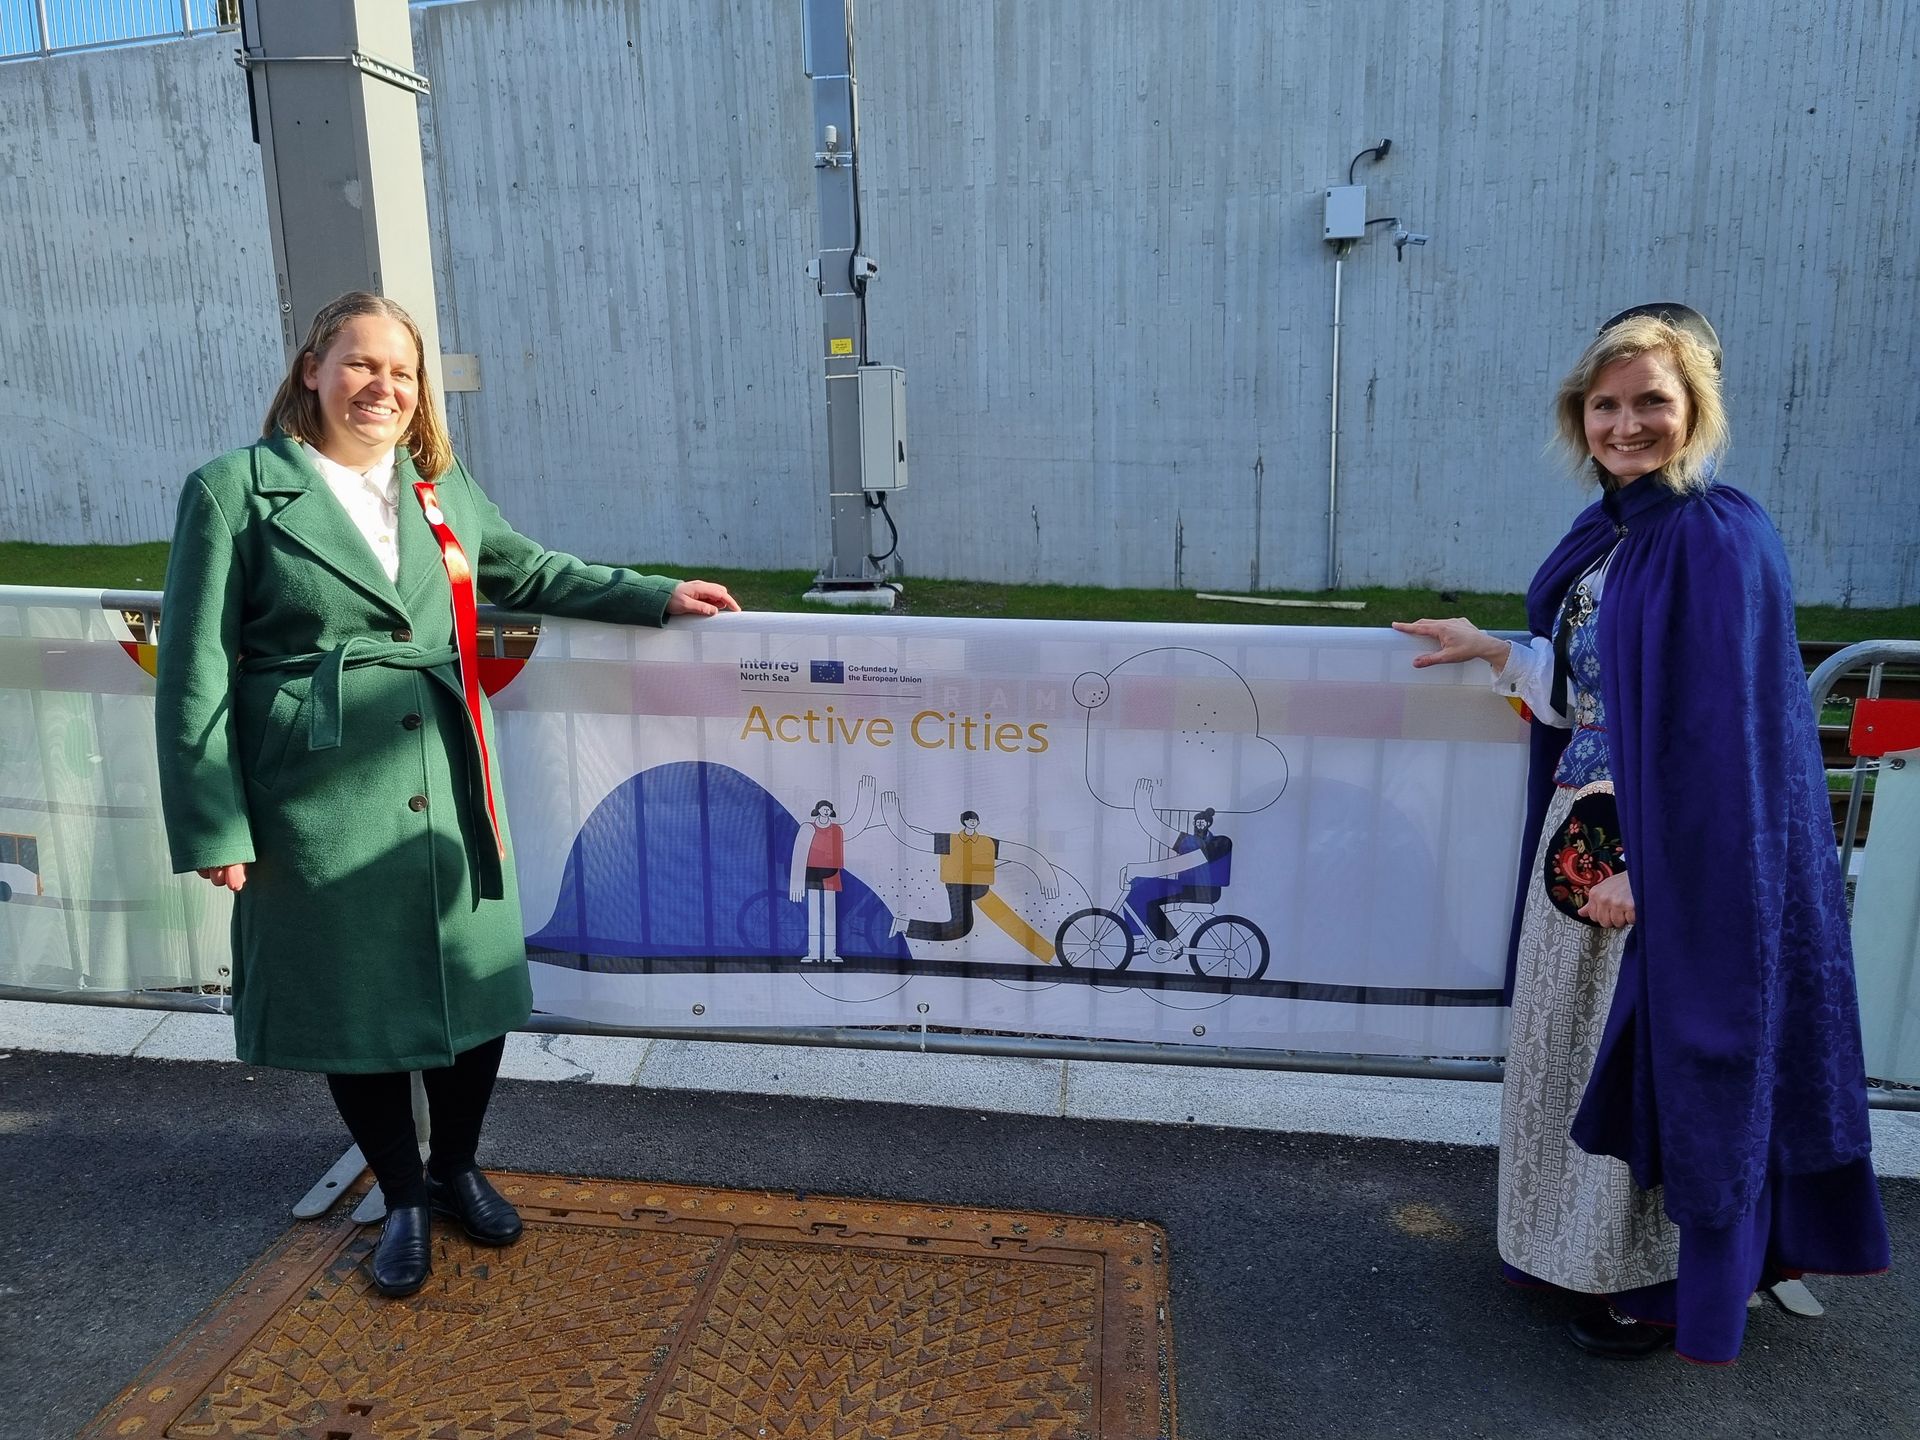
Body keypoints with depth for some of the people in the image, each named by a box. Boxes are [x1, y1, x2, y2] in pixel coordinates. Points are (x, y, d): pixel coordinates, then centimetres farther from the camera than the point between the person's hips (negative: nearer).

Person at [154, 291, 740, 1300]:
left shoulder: (444, 490, 10)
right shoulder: (235, 491, -3)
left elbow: (527, 571, 26)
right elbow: (196, 673, -3)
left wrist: (656, 597, 19)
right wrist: (214, 825, -7)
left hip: (447, 789, 4)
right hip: (321, 801, -3)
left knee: (475, 988, 10)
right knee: (354, 1003, 9)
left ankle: (456, 1169, 37)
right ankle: (403, 1200, 32)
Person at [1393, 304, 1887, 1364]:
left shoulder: (1719, 538, -17)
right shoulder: (1606, 529, 9)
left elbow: (1715, 728, -20)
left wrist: (1646, 863, -21)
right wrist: (1489, 650, 21)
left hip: (1668, 854, -8)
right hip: (1581, 835, 8)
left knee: (1655, 1062, 6)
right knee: (1577, 1050, 18)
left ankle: (1665, 1286, 26)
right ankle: (1588, 1249, 37)